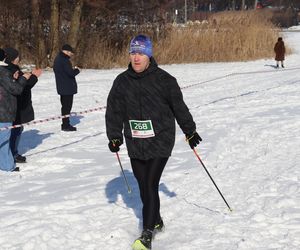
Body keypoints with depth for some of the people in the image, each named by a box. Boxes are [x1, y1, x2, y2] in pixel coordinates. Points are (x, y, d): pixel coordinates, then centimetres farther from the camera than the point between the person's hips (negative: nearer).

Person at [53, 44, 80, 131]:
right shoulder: (64, 60, -20)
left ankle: (65, 124, 23)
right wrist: (77, 70, -3)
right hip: (68, 87, -10)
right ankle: (66, 125, -1)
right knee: (67, 106, -4)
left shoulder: (58, 58, 12)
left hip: (61, 87, 10)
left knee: (65, 105, 17)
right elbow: (71, 73, -22)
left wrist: (72, 69, 4)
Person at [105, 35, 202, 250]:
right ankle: (156, 221, 34)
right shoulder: (122, 81, 2)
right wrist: (114, 137, 5)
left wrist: (190, 131, 11)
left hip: (160, 141, -4)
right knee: (144, 187, 12)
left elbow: (179, 106, 4)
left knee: (151, 186, -10)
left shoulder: (163, 79, -6)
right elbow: (114, 111, 9)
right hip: (135, 144, 4)